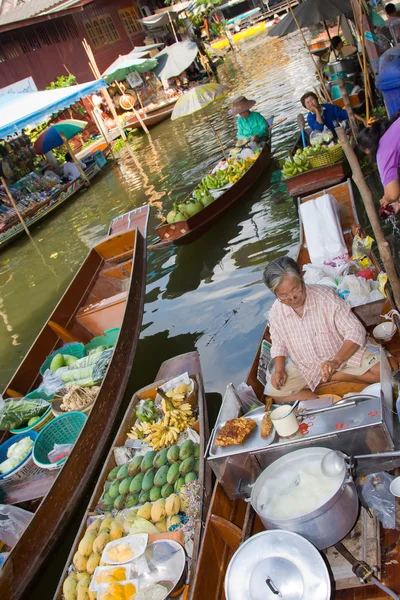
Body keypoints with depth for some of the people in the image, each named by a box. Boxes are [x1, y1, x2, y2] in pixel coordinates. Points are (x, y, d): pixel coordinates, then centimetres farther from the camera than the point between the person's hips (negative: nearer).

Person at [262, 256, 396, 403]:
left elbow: (355, 332, -20)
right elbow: (279, 346, 6)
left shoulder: (326, 296, -22)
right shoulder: (276, 312, -12)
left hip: (344, 353, -1)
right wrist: (279, 370, -13)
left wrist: (337, 361, -34)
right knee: (273, 391, -19)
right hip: (304, 366, 2)